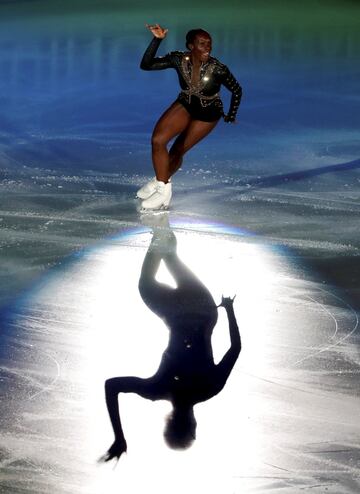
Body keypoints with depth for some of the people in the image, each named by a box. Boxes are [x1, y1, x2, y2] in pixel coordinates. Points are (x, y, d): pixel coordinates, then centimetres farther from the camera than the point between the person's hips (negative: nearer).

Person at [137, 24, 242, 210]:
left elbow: (237, 90, -13)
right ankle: (162, 185, 3)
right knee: (157, 140, -15)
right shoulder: (179, 59, -22)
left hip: (208, 114, -2)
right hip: (185, 105, 2)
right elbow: (146, 65, -23)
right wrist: (157, 40, -33)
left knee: (177, 152, 4)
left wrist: (231, 116, -1)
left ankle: (163, 187, 30)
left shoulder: (218, 69, -30)